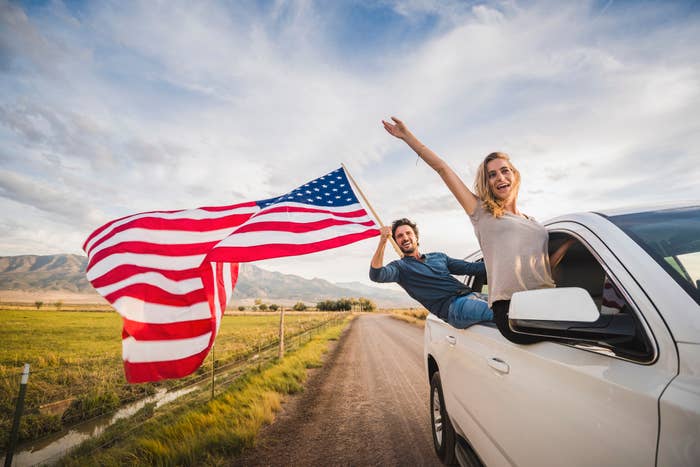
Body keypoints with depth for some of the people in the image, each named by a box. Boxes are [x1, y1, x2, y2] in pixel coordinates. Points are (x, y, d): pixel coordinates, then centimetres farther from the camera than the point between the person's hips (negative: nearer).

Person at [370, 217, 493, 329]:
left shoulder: (439, 257, 25)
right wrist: (382, 241, -23)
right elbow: (376, 275, -13)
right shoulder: (399, 266, 7)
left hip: (471, 295, 7)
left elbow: (469, 267, 21)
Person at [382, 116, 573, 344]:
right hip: (511, 310, -6)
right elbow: (443, 169, 8)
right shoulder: (482, 213, 9)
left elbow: (546, 266, 18)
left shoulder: (534, 223, 24)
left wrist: (571, 240, 9)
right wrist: (407, 136, 11)